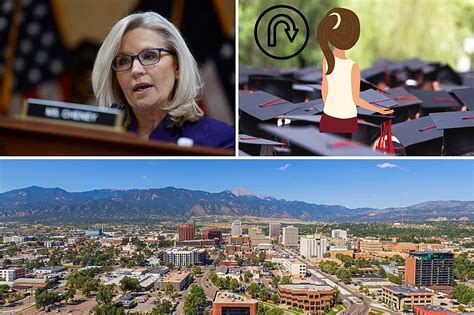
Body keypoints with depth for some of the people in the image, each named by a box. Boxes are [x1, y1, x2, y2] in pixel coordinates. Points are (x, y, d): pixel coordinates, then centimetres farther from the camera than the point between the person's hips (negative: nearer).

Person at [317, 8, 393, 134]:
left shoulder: (327, 58, -7)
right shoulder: (353, 67, -21)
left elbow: (324, 88, 3)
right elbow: (356, 99, -12)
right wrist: (379, 110, 0)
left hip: (328, 119, 5)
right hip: (347, 123, -4)